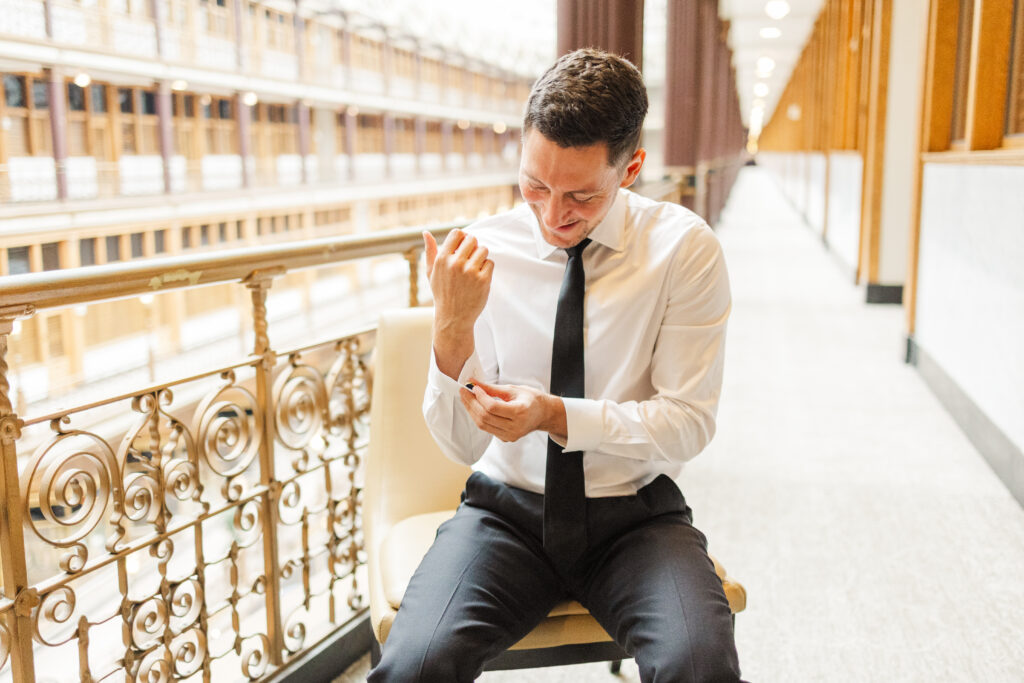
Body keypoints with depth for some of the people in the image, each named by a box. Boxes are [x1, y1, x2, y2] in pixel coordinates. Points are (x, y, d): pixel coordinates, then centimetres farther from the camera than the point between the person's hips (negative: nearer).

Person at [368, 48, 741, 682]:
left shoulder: (684, 248, -8)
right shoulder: (481, 251, -6)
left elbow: (690, 422, -7)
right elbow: (462, 443, -5)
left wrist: (557, 415, -22)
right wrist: (451, 330, -24)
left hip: (635, 517, 0)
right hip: (508, 510, 1)